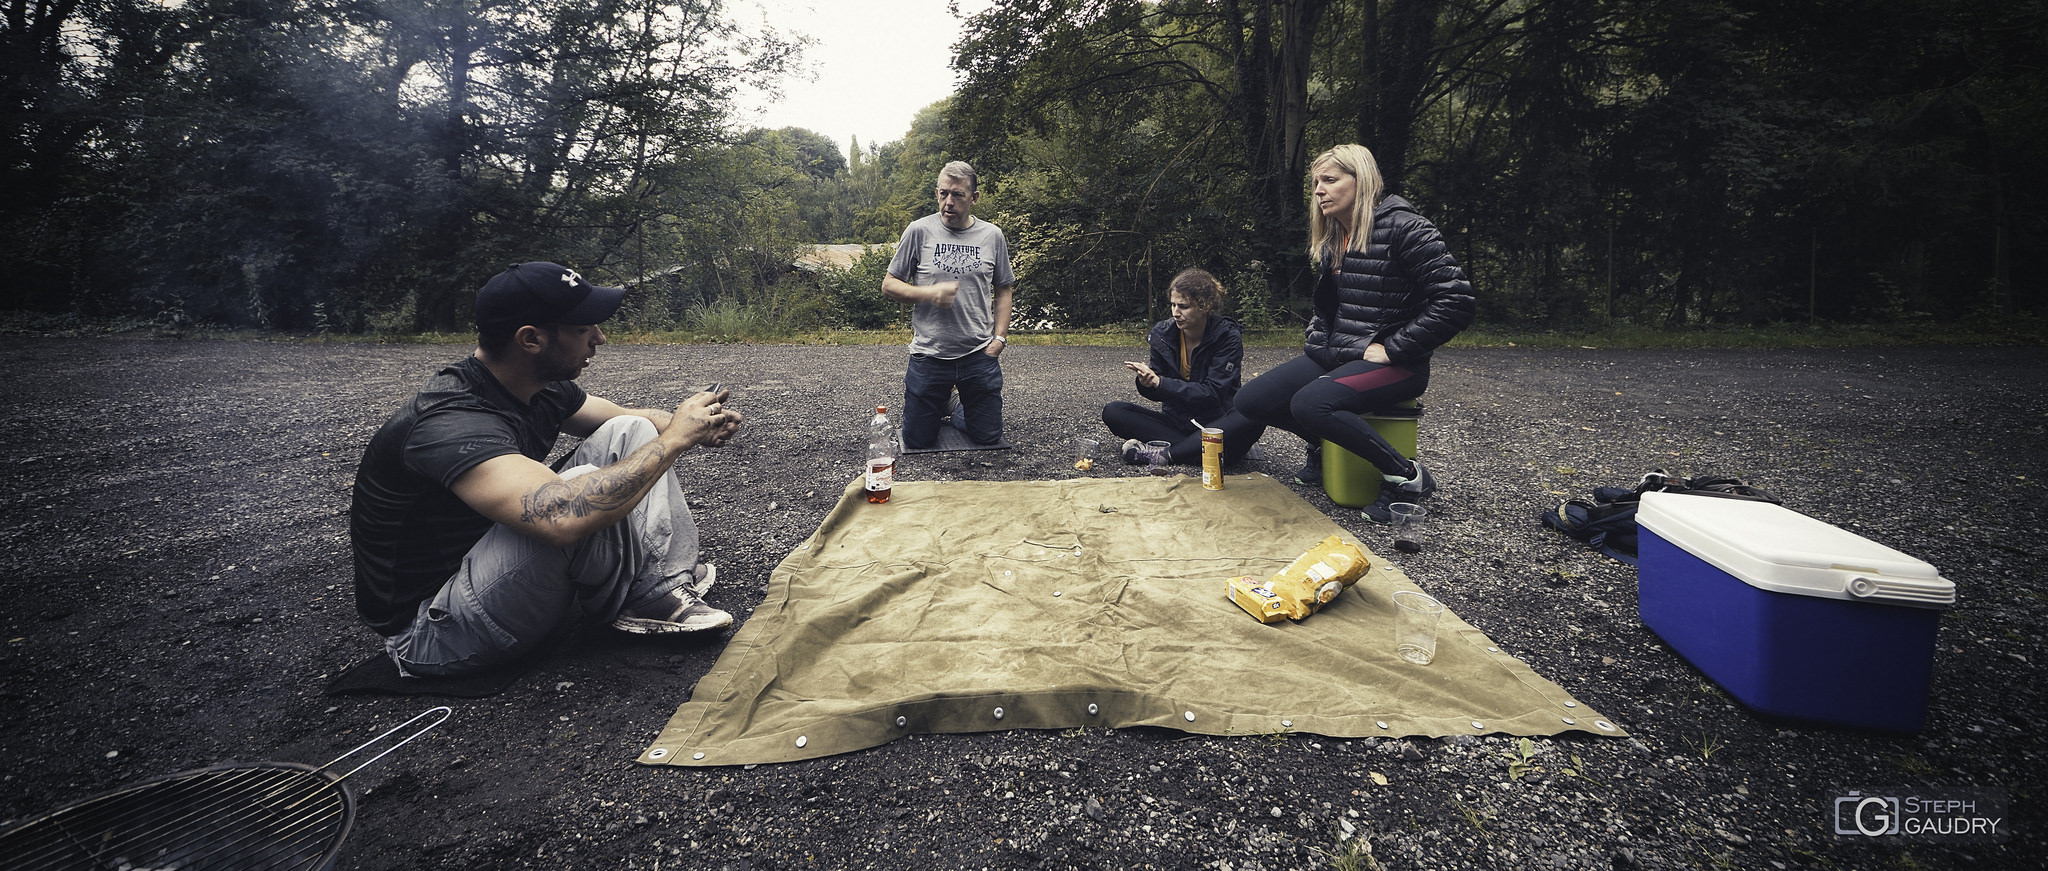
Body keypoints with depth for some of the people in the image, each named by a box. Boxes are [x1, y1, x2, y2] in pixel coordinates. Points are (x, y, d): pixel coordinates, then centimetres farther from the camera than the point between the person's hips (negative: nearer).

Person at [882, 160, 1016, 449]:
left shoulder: (992, 235, 2)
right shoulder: (919, 231, -5)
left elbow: (1002, 291, 12)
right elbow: (889, 284, 0)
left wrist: (999, 338, 1)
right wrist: (929, 293, -17)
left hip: (980, 355, 2)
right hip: (929, 356, -1)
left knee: (988, 437, 8)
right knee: (917, 441, 6)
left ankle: (957, 411, 40)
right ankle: (940, 406, 38)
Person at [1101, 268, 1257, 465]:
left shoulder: (1227, 336, -12)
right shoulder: (1163, 333, -2)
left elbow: (1212, 393, -19)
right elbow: (1159, 393, 2)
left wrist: (1159, 382, -24)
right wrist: (1147, 383, -23)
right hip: (1176, 421, 4)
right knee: (1112, 412, -15)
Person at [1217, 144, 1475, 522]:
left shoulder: (1402, 227, -12)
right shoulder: (1331, 239, 13)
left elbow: (1455, 300, -19)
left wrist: (1392, 349, -19)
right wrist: (1316, 341, 11)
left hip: (1393, 364, -8)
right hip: (1335, 355, 8)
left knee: (1310, 403, -34)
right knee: (1250, 401, -7)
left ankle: (1408, 477, -17)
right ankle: (1324, 445, 18)